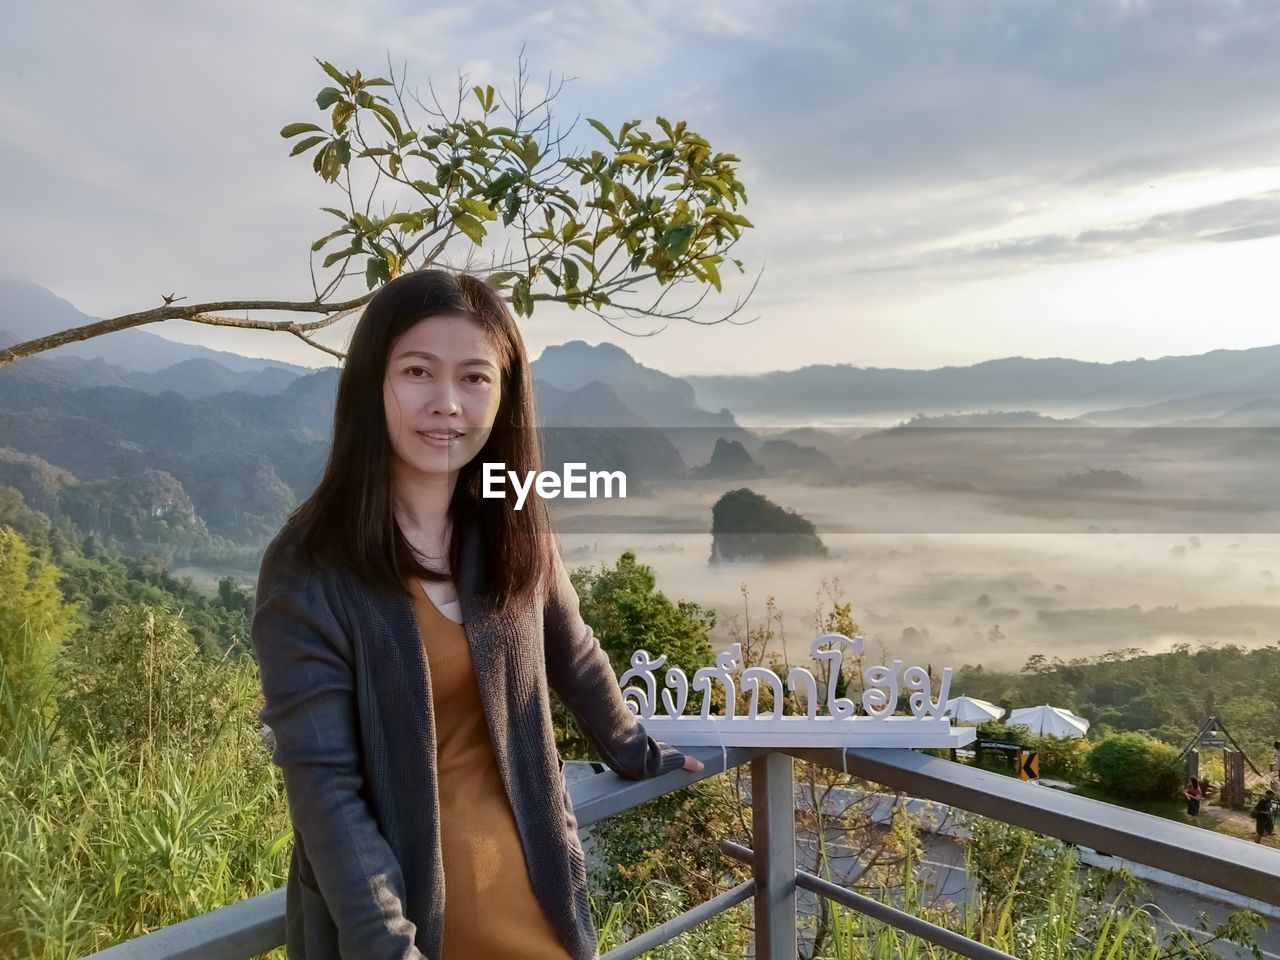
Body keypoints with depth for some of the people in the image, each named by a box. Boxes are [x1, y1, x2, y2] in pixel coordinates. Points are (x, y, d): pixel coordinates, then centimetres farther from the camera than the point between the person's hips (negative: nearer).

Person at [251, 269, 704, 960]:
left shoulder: (513, 532, -6)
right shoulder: (308, 568, -19)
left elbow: (575, 659, 9)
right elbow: (323, 783, -19)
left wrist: (634, 754, 20)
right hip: (390, 898, -3)